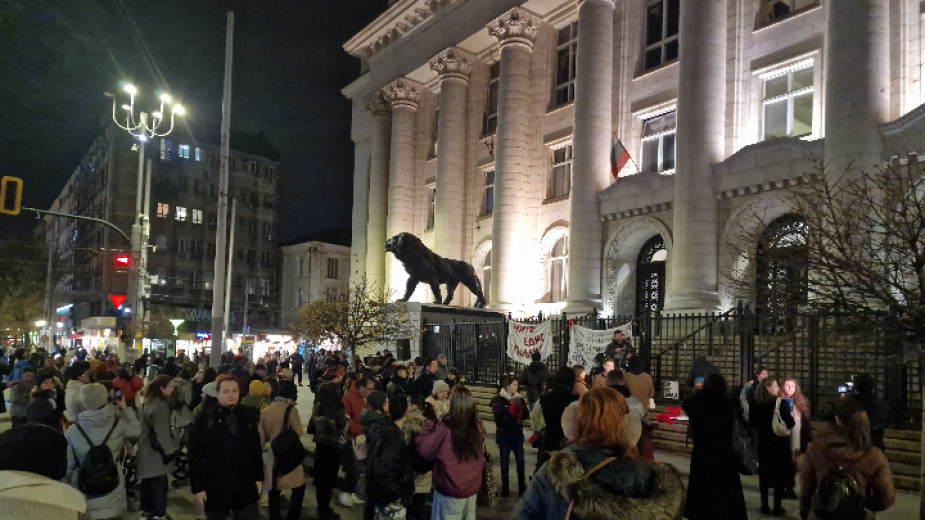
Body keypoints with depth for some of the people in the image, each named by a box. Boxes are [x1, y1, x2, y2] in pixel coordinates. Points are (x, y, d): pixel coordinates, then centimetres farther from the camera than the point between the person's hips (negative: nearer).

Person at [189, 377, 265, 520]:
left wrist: (259, 477, 7)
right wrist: (197, 487, -7)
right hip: (214, 488, -2)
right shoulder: (205, 419, -7)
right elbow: (195, 455, -6)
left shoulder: (248, 416, 2)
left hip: (245, 487, 2)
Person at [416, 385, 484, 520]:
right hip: (472, 489, 5)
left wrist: (433, 422, -5)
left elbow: (423, 447, -14)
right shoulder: (477, 427, -8)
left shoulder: (445, 429, -24)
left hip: (449, 492, -4)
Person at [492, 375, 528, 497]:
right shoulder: (498, 400, -7)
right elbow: (499, 416, -19)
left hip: (517, 433, 3)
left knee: (520, 460, 0)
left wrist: (519, 405, -18)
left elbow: (525, 415, -1)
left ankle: (522, 486, 10)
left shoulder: (519, 398, 5)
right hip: (504, 434, -3)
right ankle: (505, 486, 19)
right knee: (505, 460, 8)